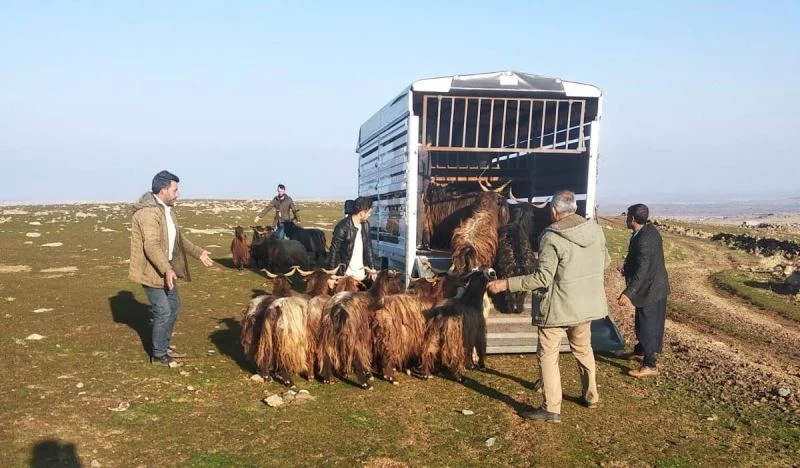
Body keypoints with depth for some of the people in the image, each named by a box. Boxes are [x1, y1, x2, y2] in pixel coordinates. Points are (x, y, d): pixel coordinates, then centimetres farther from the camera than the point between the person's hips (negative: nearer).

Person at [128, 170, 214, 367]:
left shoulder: (167, 209, 9)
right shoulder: (148, 212, -24)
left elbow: (178, 236, 21)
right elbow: (152, 246, -34)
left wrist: (198, 253, 24)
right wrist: (167, 269, -43)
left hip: (166, 268, 10)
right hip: (152, 270, -10)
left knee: (173, 305, 19)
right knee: (163, 312, -5)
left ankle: (164, 346, 33)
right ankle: (158, 355, 10)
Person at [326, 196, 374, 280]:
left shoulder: (366, 225, 4)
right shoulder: (343, 227, -15)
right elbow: (334, 251, -12)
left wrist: (371, 268, 9)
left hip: (362, 273, 5)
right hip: (346, 274, -5)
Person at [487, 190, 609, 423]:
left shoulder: (552, 237, -21)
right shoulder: (595, 229, -1)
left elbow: (543, 278, -24)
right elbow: (605, 261, 13)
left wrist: (504, 284, -22)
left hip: (558, 307, -7)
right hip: (586, 304, 7)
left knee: (548, 355, 4)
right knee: (583, 348, 25)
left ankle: (552, 409, 8)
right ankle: (591, 396, 39)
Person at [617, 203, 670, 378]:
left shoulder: (643, 240, -28)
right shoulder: (650, 230, 3)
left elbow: (642, 270, -31)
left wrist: (628, 293, -33)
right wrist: (628, 267, 29)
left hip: (650, 289, -10)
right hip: (653, 286, 10)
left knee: (648, 326, 0)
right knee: (643, 323, 24)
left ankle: (650, 365, 9)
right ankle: (641, 351, 40)